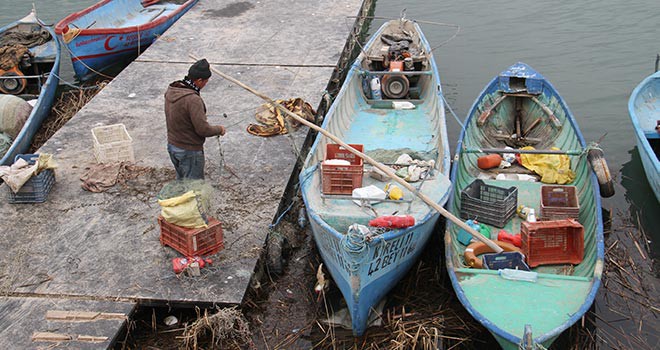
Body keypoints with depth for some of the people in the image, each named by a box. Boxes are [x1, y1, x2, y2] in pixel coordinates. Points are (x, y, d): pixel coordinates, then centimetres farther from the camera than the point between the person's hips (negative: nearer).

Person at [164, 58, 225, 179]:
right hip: (189, 151, -8)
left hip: (172, 145, 8)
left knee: (181, 179, 25)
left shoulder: (170, 91, -1)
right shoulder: (193, 100, -28)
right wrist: (219, 129, -7)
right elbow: (203, 129, -26)